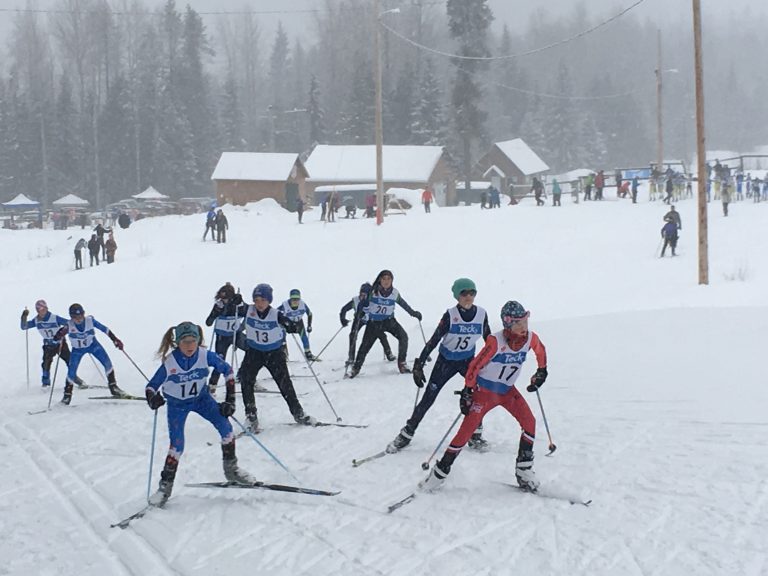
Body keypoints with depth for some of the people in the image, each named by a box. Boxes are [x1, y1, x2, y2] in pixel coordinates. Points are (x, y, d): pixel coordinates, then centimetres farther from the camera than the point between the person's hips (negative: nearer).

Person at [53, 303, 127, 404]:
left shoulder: (90, 320, -27)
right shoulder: (69, 326, -29)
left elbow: (104, 329, -15)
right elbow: (56, 339, -23)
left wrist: (115, 340, -14)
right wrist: (60, 334, -46)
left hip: (92, 345, 1)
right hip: (77, 349, -1)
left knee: (107, 363, -9)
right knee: (71, 372, -8)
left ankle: (113, 386, 9)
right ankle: (67, 394, 13)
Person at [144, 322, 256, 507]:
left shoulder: (205, 355, -24)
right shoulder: (169, 363, -29)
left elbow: (227, 370, -9)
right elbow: (151, 387, -18)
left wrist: (230, 400, -13)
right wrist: (153, 399, -42)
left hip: (201, 398, 2)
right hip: (177, 404, -2)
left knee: (225, 427, -13)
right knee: (177, 445, -14)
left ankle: (231, 469, 7)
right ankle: (165, 486, 2)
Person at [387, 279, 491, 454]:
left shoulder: (481, 314, -11)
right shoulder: (450, 315, -21)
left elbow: (488, 340, 4)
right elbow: (434, 340, -19)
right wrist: (419, 365, -22)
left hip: (468, 360, 3)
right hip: (446, 361, -3)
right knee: (427, 399, -2)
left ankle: (475, 435, 0)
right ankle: (406, 434, 11)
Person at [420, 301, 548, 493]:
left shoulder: (530, 338, -11)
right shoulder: (496, 341, -25)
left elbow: (541, 351, 14)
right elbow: (475, 365, -17)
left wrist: (541, 372, 16)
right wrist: (467, 392, -16)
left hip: (508, 391, 5)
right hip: (484, 390, -5)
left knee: (529, 421, -12)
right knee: (466, 430, -9)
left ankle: (524, 470, -1)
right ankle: (440, 472, 0)